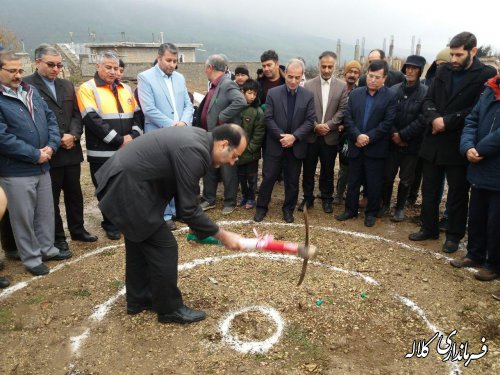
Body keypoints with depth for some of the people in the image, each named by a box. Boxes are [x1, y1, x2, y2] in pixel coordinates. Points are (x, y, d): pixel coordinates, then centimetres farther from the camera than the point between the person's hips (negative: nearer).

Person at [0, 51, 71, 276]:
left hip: (42, 166, 7)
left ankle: (47, 249, 32)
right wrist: (35, 154, -17)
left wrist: (51, 145, -6)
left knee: (46, 212, 16)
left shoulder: (31, 91, 10)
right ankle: (31, 258, 20)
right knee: (23, 216, 6)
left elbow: (50, 118, 10)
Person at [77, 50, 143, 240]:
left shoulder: (126, 89, 15)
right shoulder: (88, 89, -3)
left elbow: (137, 115, 14)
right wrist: (119, 140, -16)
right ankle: (111, 225, 23)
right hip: (102, 153, -5)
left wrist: (133, 136, -5)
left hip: (129, 152, 5)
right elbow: (92, 120, -15)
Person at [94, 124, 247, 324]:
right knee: (163, 247, -1)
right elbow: (188, 209, -19)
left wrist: (198, 228, 14)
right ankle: (170, 308, 16)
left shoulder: (198, 136, 6)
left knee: (139, 243, 21)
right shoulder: (194, 151, -24)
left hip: (121, 183, 10)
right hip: (128, 189, -10)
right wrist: (223, 235, -10)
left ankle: (138, 300, 37)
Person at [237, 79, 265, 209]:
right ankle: (244, 195, 34)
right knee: (241, 176, 16)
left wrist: (249, 149, -12)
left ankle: (251, 198, 27)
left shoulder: (258, 112, -11)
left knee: (251, 177, 11)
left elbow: (259, 134, -11)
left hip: (251, 153, -3)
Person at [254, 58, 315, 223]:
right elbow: (268, 119, -6)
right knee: (268, 178, 5)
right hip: (275, 145, -1)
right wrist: (281, 136, -16)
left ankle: (288, 209, 28)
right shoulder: (273, 93, -2)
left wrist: (294, 137, -17)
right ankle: (261, 207, 21)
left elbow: (310, 121, -4)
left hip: (296, 146, 1)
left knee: (292, 181, 11)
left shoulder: (308, 96, 1)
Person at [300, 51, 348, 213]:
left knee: (327, 170, 10)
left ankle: (326, 198, 25)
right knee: (308, 169, 8)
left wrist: (328, 125, -14)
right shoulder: (308, 85, 0)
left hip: (330, 136, 0)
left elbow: (342, 110, -4)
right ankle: (308, 197, 23)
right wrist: (315, 126, -14)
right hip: (311, 135, 0)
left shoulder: (342, 86, 2)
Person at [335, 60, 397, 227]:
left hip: (376, 148, -3)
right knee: (353, 181, 12)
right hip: (356, 146, 3)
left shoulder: (390, 96, -3)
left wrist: (368, 138, -17)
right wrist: (357, 136, -14)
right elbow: (347, 118, 0)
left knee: (374, 183, 7)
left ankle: (371, 213, 22)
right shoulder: (355, 94, 6)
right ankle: (350, 209, 26)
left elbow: (387, 123, -11)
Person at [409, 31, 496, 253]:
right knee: (429, 189, 14)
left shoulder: (487, 75, -7)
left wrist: (447, 122, -17)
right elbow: (428, 99, 5)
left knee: (457, 193, 8)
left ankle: (454, 235, 23)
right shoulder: (443, 71, 8)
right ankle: (429, 228, 29)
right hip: (434, 141, 5)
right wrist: (434, 118, -14)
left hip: (458, 145, -5)